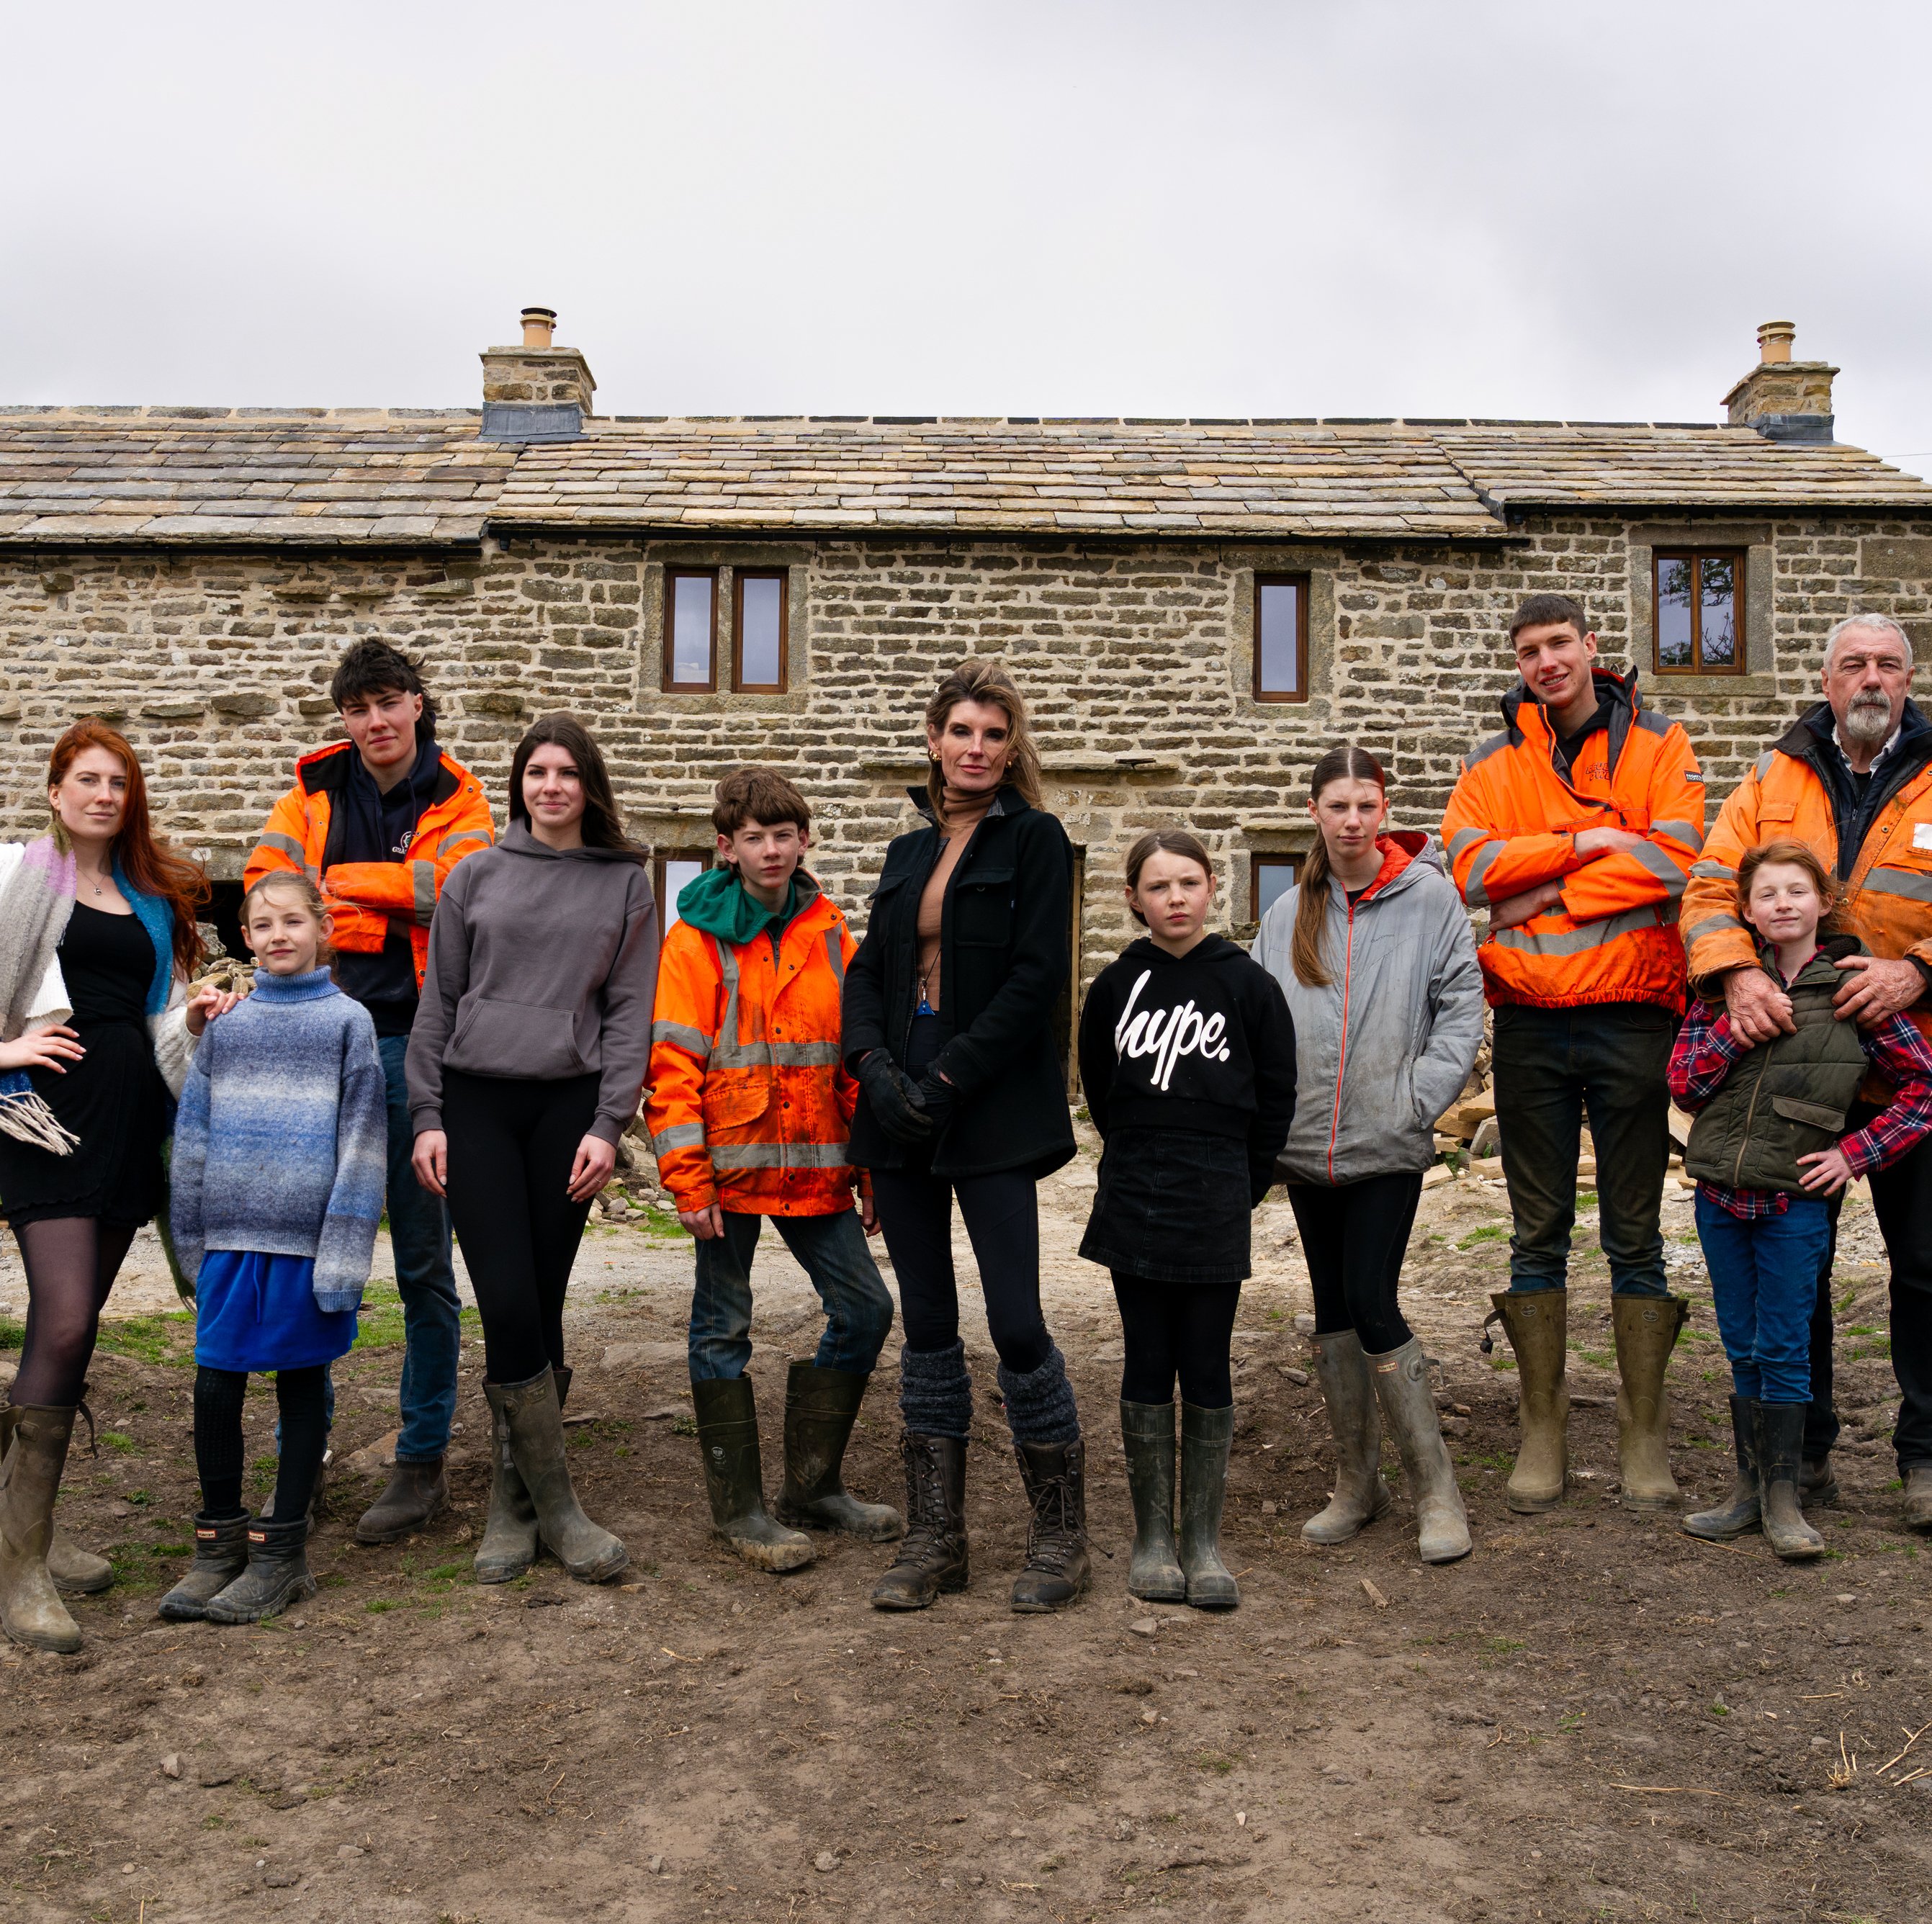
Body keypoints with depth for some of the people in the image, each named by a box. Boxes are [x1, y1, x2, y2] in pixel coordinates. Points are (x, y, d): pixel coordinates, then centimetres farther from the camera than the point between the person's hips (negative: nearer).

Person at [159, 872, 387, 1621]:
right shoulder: (227, 1024, 11)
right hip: (231, 1236, 3)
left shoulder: (347, 1020, 1)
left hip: (306, 1236, -3)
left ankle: (281, 1552, 15)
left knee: (301, 1385, 6)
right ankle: (219, 1542, 20)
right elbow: (192, 1134, 13)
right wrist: (192, 1242, 9)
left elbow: (361, 1142, -3)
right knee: (214, 1388, 4)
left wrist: (344, 1246, -10)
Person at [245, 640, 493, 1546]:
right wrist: (389, 909, -15)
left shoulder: (454, 798, 1)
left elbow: (459, 887, -16)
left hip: (417, 1044, -2)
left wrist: (343, 883, -11)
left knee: (423, 1262, 4)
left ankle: (423, 1460, 15)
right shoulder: (316, 791, 7)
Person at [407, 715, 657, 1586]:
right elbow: (437, 1001, 11)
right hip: (476, 1104, 0)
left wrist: (608, 1125, -5)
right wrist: (427, 1116, 4)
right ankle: (555, 1506, 3)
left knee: (541, 1309, 2)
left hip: (568, 1105, 0)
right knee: (508, 1305, -9)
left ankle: (513, 1505, 16)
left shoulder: (626, 882, 8)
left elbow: (629, 1012, 4)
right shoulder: (476, 876, 10)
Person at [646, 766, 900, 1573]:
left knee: (865, 1308, 6)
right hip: (729, 1165, -4)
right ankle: (738, 1506, 17)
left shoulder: (830, 936, 9)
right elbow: (672, 1064, -8)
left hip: (813, 1167, 5)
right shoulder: (697, 939, -3)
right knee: (723, 1328, 4)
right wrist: (687, 1177, -14)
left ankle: (814, 1483, 21)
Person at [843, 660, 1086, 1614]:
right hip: (901, 1107, 6)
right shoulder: (908, 852, 16)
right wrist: (875, 1064, -7)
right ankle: (935, 1537, 18)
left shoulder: (1034, 839, -1)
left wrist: (947, 1080, -15)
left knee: (1016, 1321, -7)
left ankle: (1060, 1535, 10)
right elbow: (869, 970, 12)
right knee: (927, 1322, 9)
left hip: (992, 1111, -5)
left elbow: (1036, 976, -11)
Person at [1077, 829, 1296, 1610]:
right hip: (1133, 1205, 2)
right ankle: (1153, 1535, 16)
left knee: (1207, 1373, 4)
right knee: (1147, 1369, 6)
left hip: (1216, 1210, -1)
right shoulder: (1116, 986, 4)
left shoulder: (1248, 984, -1)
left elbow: (1276, 1098, 5)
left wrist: (1242, 1184, 6)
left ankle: (1204, 1540, 14)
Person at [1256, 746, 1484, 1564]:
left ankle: (1436, 1490, 4)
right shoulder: (1288, 913, 9)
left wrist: (1419, 1098, -10)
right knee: (1333, 1309, 11)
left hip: (1388, 1145, -4)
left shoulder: (1428, 894, -2)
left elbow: (1461, 1006, -3)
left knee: (1374, 1308, -10)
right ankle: (1356, 1482, 23)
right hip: (1306, 1143, 5)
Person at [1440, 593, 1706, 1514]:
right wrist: (1586, 845, -13)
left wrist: (1543, 892, -11)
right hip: (1530, 1022, 2)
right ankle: (1542, 1431, 16)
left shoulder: (1658, 747, 5)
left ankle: (1645, 1435, 15)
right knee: (1539, 1234, 7)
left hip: (1631, 1014, -1)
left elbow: (1674, 859, -11)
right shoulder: (1493, 763, 9)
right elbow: (1469, 865, -7)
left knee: (1635, 1235, 5)